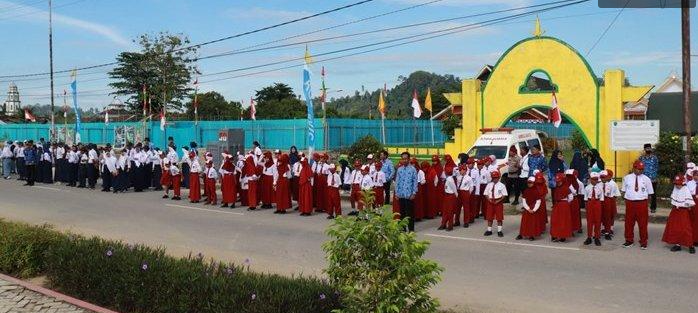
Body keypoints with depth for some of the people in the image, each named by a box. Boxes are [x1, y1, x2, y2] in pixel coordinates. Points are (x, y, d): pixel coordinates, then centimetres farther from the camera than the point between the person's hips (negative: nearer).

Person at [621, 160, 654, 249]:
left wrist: (645, 199, -2)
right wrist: (627, 199, 3)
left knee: (643, 223, 5)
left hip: (642, 203, -1)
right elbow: (624, 190, 11)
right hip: (630, 202, 1)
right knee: (629, 222, 8)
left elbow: (649, 193, 5)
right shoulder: (627, 178, 3)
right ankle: (629, 240, 24)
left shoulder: (646, 179, 0)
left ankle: (643, 242, 18)